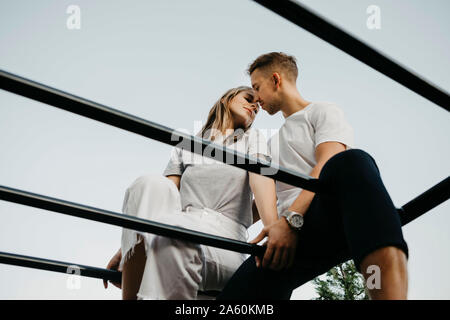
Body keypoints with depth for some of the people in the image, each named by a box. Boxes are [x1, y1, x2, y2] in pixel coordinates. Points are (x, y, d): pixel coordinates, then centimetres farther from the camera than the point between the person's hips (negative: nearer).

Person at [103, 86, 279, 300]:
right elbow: (164, 196, 13)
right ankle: (130, 295, -29)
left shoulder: (252, 139, 20)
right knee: (151, 183, -28)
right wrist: (125, 249, 1)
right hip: (182, 228, 3)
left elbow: (261, 179, -2)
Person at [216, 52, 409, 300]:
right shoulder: (273, 142, 36)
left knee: (350, 163, -41)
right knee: (235, 293, -26)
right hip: (291, 232, 5)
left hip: (333, 215, -4)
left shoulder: (324, 112, 14)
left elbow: (327, 169, -5)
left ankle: (391, 294, -53)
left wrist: (291, 219, -19)